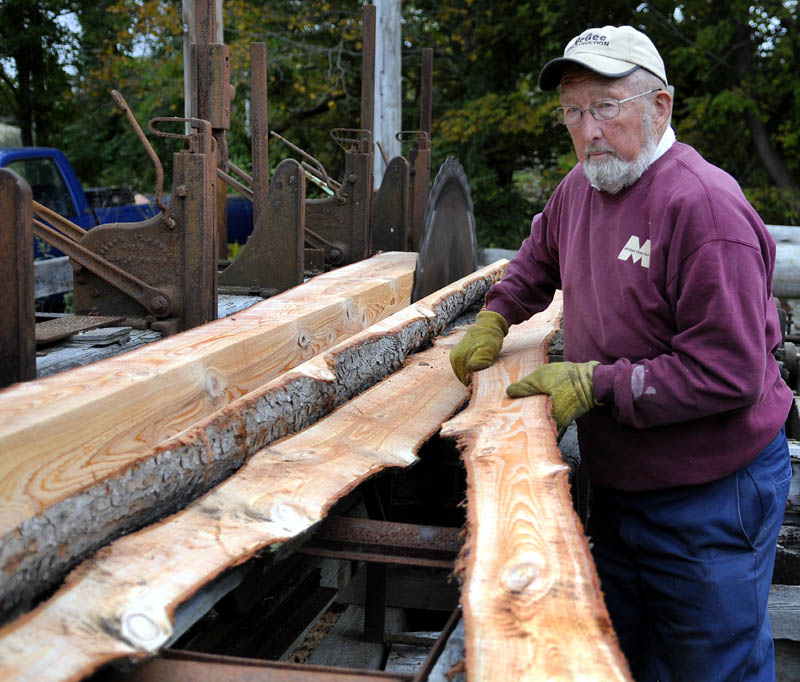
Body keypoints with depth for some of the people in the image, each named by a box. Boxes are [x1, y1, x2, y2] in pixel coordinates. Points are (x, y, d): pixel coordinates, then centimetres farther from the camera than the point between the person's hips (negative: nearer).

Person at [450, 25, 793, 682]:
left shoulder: (704, 204, -24)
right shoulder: (581, 187, 3)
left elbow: (729, 374, -26)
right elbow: (539, 259, 27)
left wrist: (596, 384, -22)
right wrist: (494, 319, 13)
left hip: (712, 498, -8)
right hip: (618, 485, 8)